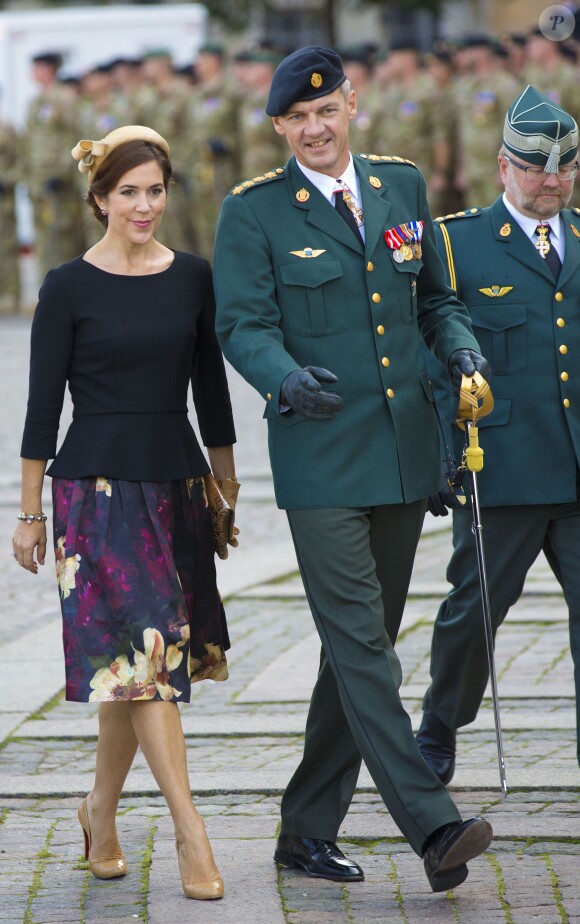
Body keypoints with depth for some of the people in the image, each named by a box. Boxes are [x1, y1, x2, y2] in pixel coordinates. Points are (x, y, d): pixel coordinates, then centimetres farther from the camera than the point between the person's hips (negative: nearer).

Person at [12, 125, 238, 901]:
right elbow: (44, 406, -2)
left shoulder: (193, 278, 6)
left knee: (132, 663, 9)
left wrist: (227, 490, 11)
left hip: (176, 484, 4)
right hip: (99, 487, -4)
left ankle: (101, 810, 28)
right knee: (143, 653, -11)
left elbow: (211, 392, 12)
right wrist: (30, 513, -1)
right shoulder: (68, 289, -4)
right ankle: (191, 835, -13)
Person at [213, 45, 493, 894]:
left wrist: (460, 344, -3)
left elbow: (435, 295, 19)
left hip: (405, 453, 5)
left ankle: (308, 830, 19)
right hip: (322, 457, -5)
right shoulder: (253, 211, -2)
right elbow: (243, 324, -10)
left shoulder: (402, 185, 11)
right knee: (360, 647, -12)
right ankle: (433, 828, -17)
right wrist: (286, 376, -30)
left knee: (364, 646, 9)